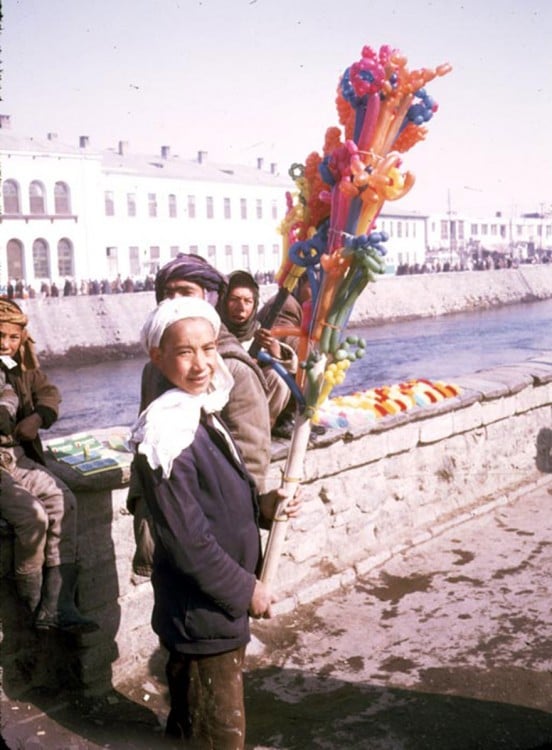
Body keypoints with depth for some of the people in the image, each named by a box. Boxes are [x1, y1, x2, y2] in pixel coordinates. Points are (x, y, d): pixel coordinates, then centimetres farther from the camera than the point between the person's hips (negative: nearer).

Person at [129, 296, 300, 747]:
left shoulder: (204, 411, 4)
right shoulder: (167, 433, -25)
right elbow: (187, 539, -24)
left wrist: (262, 506, -4)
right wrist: (245, 590, -15)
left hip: (218, 602, 9)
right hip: (202, 610, -9)